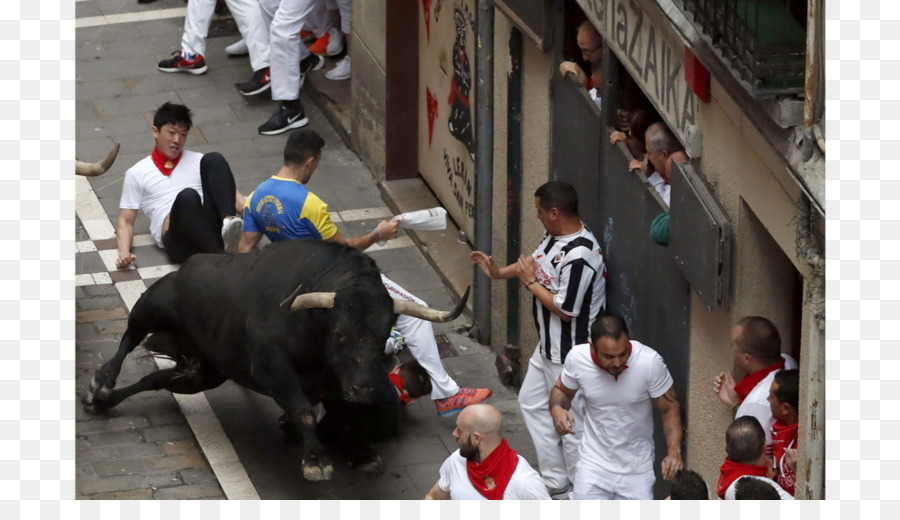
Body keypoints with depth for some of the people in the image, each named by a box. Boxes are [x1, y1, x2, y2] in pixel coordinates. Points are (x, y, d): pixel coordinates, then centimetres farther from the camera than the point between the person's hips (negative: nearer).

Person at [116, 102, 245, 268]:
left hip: (212, 228, 3)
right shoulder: (137, 173, 20)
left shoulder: (198, 161, 27)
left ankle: (228, 222, -41)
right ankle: (220, 256, -55)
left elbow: (230, 192, 19)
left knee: (213, 160, -18)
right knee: (187, 196, -37)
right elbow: (125, 221, 16)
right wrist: (124, 253, -6)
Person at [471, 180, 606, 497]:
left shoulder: (579, 257, -31)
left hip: (571, 355, -11)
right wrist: (499, 273, 16)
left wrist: (531, 283, -17)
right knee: (532, 403, 23)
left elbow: (565, 310, -28)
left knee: (572, 423, 2)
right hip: (549, 347, 11)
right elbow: (537, 261, 22)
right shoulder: (555, 236, 0)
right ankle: (555, 482, 34)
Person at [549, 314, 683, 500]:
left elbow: (670, 409, -9)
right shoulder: (577, 358, -16)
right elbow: (562, 390, 5)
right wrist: (557, 409, -18)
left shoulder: (650, 362, -22)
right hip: (595, 462, 1)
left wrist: (674, 451, -25)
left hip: (637, 468, -1)